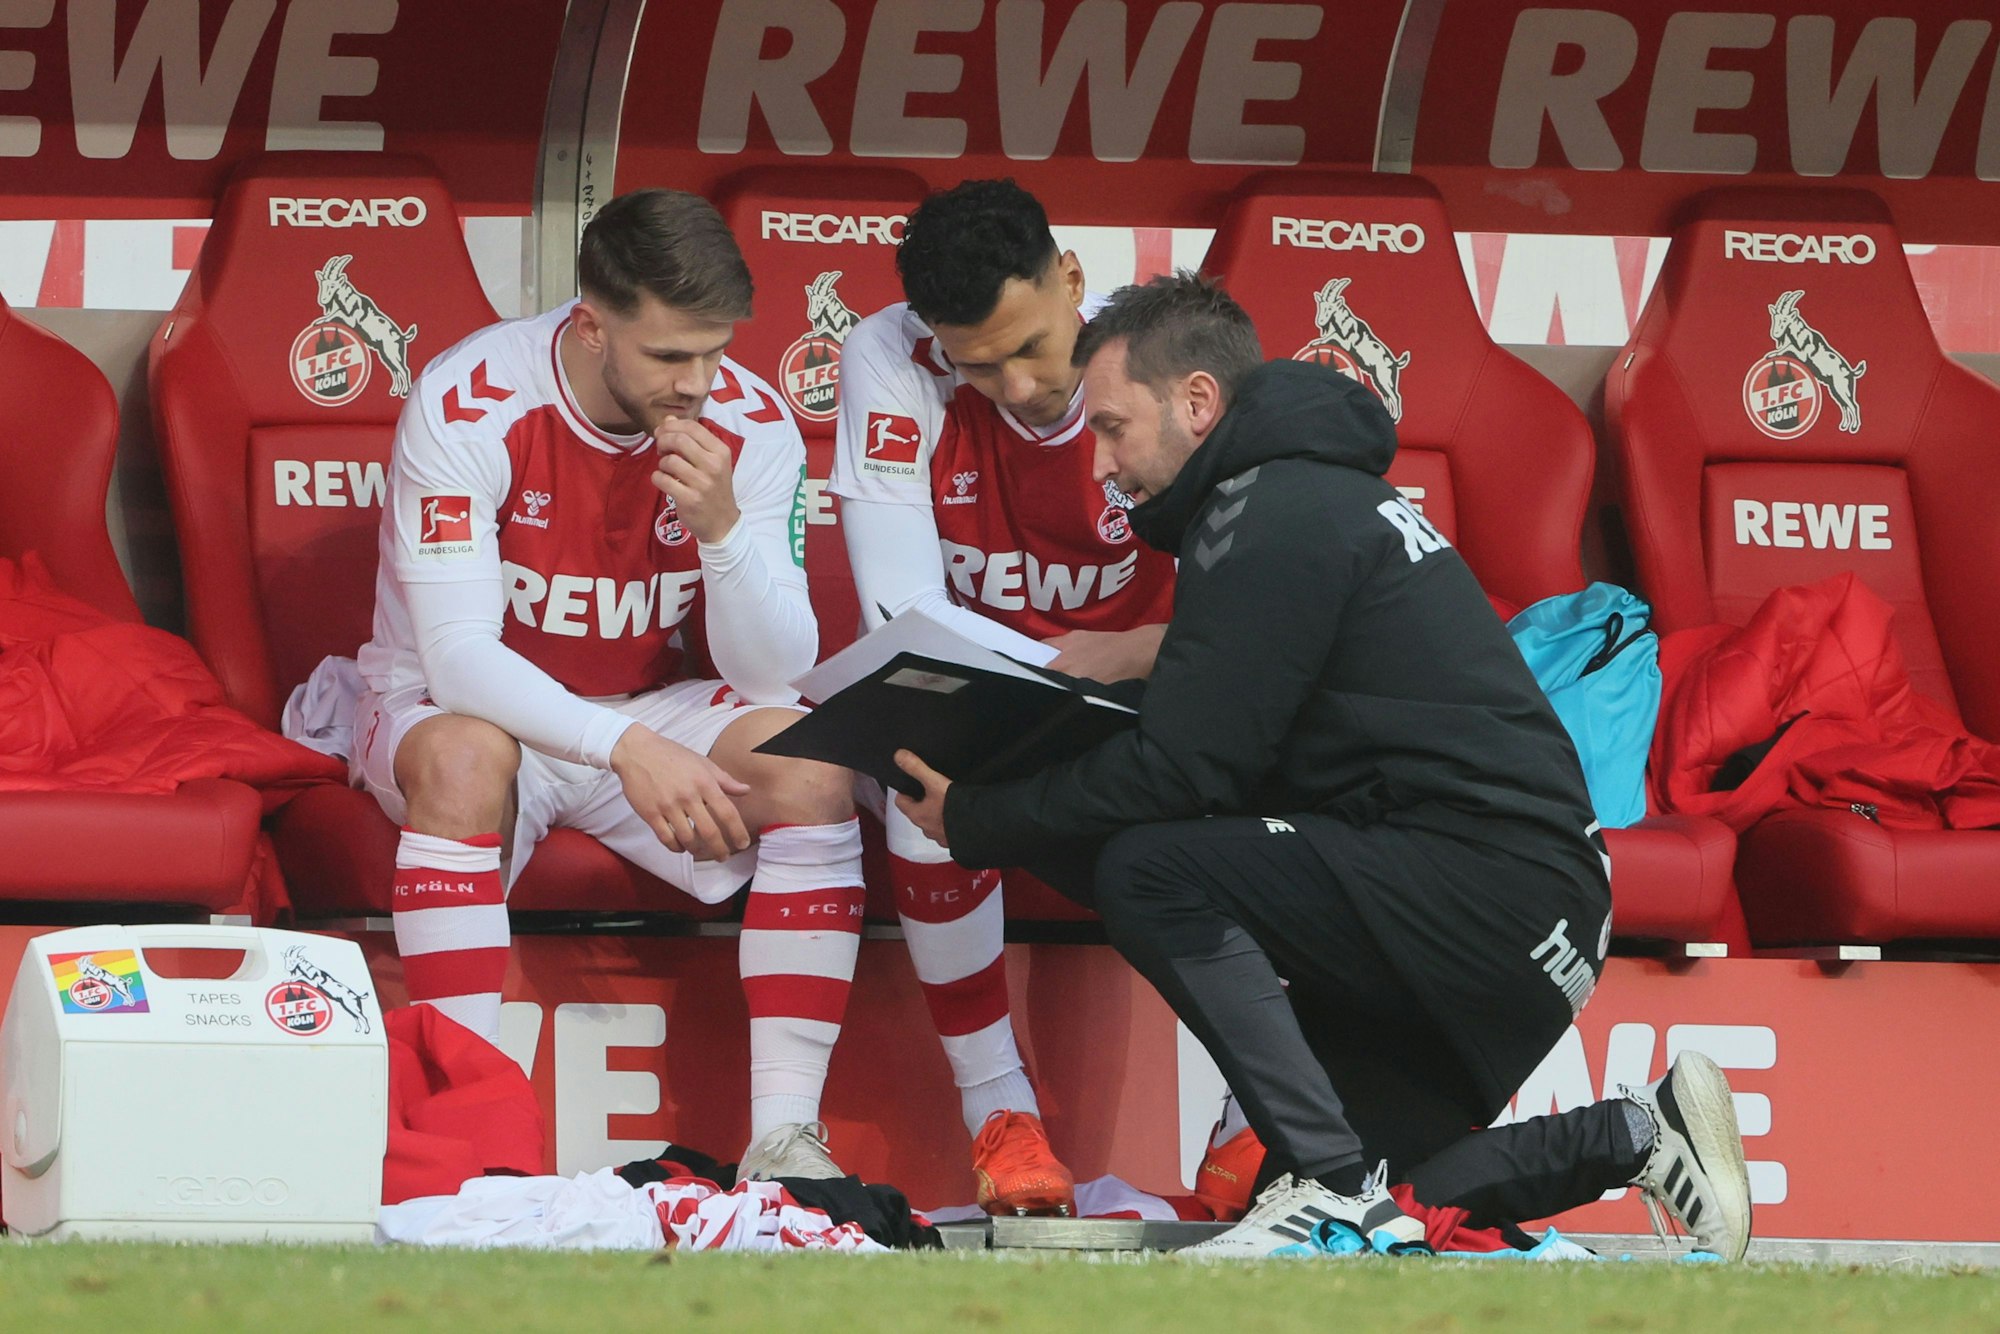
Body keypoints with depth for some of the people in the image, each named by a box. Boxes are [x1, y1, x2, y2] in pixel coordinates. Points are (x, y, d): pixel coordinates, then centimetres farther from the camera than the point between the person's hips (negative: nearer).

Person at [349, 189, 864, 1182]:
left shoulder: (750, 425, -12)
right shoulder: (468, 408, -23)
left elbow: (773, 673, -14)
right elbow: (458, 653, -27)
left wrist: (723, 529, -33)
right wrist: (626, 746, -39)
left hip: (651, 715, 3)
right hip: (457, 704, -3)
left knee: (813, 756, -24)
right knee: (464, 760, -37)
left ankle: (784, 1135, -24)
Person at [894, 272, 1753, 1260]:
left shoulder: (1275, 519, -12)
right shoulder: (1311, 493, 21)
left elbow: (1182, 769, -16)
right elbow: (1214, 739, 19)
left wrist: (978, 822, -5)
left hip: (1494, 892, -10)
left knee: (1145, 871, -20)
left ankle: (1334, 1186, -22)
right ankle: (1639, 1135, 14)